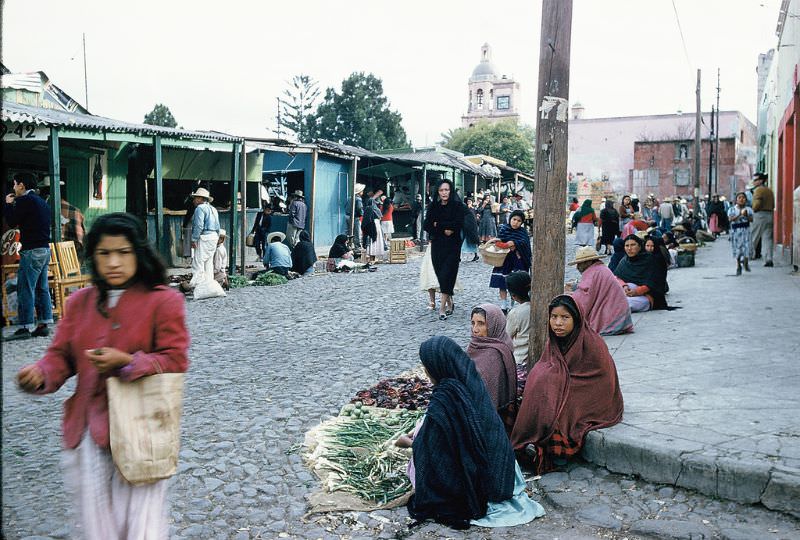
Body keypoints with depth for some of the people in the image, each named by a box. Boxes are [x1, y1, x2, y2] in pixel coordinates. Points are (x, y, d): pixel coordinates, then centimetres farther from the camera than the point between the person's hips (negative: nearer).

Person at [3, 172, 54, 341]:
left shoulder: (24, 200, -10)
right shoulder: (42, 202, 18)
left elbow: (12, 221, -9)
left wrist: (8, 204, 5)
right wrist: (13, 205, 19)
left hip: (32, 251, -9)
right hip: (45, 250, 9)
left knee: (25, 289, -7)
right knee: (42, 288, 10)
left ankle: (25, 327, -7)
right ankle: (44, 325, 12)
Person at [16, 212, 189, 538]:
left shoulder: (163, 301, -8)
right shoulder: (80, 302, 7)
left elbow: (175, 361, -10)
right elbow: (61, 355, 9)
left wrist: (126, 362, -23)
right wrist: (40, 374, -13)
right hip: (89, 429, 5)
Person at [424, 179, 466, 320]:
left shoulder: (458, 206, -4)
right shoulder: (433, 206, 6)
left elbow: (458, 224, -16)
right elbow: (427, 226, -1)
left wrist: (438, 225, -10)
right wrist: (445, 229, -12)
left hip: (452, 246, -4)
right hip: (437, 246, 4)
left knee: (446, 274, -10)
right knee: (440, 274, 6)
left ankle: (442, 306, -8)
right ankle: (449, 303, 23)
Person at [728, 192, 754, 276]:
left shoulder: (748, 209, 4)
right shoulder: (732, 209, 1)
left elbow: (752, 220, -3)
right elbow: (730, 219, -14)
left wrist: (746, 215, -21)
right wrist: (739, 215, -23)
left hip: (745, 229, 0)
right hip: (735, 230, 0)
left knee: (746, 247, -7)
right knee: (737, 248, 3)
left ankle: (745, 262, 18)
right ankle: (738, 266, 14)